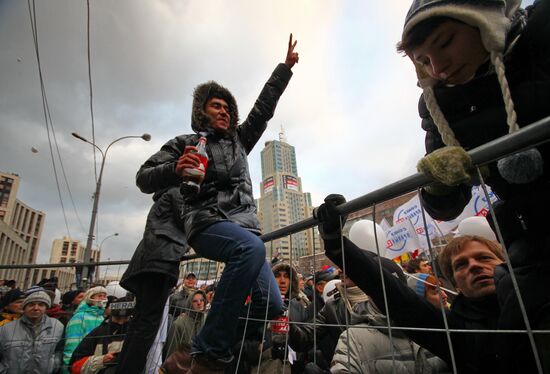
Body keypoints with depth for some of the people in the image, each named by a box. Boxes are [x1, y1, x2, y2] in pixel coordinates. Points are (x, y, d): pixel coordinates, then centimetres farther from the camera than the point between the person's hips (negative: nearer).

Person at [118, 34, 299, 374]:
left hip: (244, 223, 6)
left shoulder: (239, 140, 24)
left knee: (271, 305, -6)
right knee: (252, 248, -38)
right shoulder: (184, 143, 11)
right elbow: (144, 179, 4)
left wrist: (286, 67, 32)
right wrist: (175, 170, -17)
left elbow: (264, 107, 28)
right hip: (206, 221, -5)